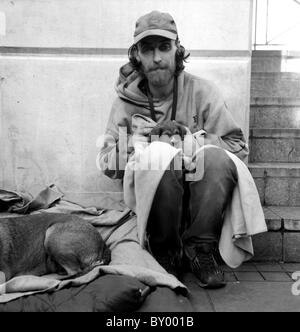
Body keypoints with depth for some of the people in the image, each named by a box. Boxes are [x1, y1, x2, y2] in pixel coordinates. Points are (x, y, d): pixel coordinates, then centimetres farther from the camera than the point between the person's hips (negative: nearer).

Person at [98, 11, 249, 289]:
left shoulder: (202, 92, -2)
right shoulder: (127, 99, 1)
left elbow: (239, 147, -3)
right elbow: (106, 162, -5)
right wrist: (150, 137, -19)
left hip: (198, 192, 1)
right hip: (149, 195, 0)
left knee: (217, 159, -30)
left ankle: (200, 248, -12)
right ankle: (165, 251, -10)